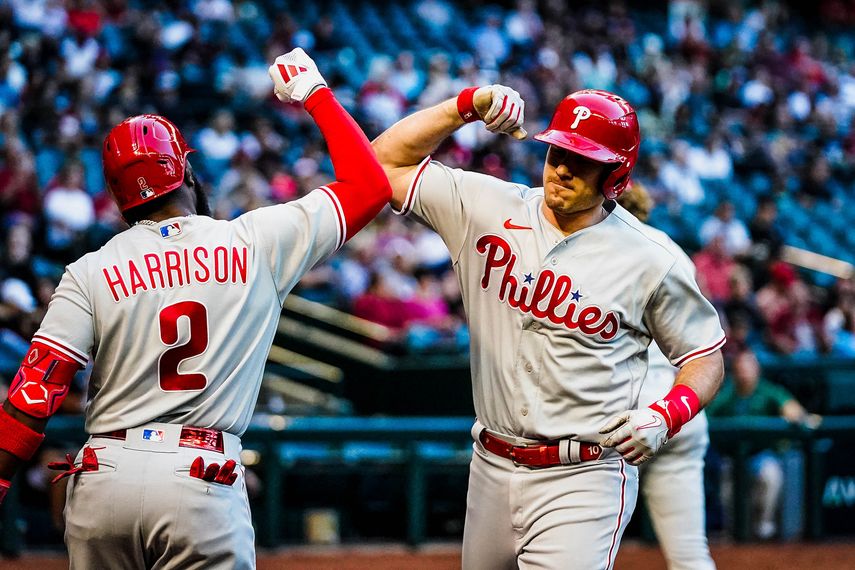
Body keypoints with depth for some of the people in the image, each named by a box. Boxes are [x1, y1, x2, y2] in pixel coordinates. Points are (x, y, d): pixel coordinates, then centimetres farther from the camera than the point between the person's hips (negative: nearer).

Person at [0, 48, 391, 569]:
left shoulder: (89, 273, 6)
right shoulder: (258, 243, 5)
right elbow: (370, 185, 14)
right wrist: (315, 94, 25)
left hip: (101, 481, 2)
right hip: (202, 482, -2)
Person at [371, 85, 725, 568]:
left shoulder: (650, 262, -7)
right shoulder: (487, 209, 1)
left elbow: (706, 356, 3)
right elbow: (386, 162, 2)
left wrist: (666, 417, -17)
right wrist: (466, 106, -9)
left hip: (583, 478, -5)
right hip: (492, 470, 5)